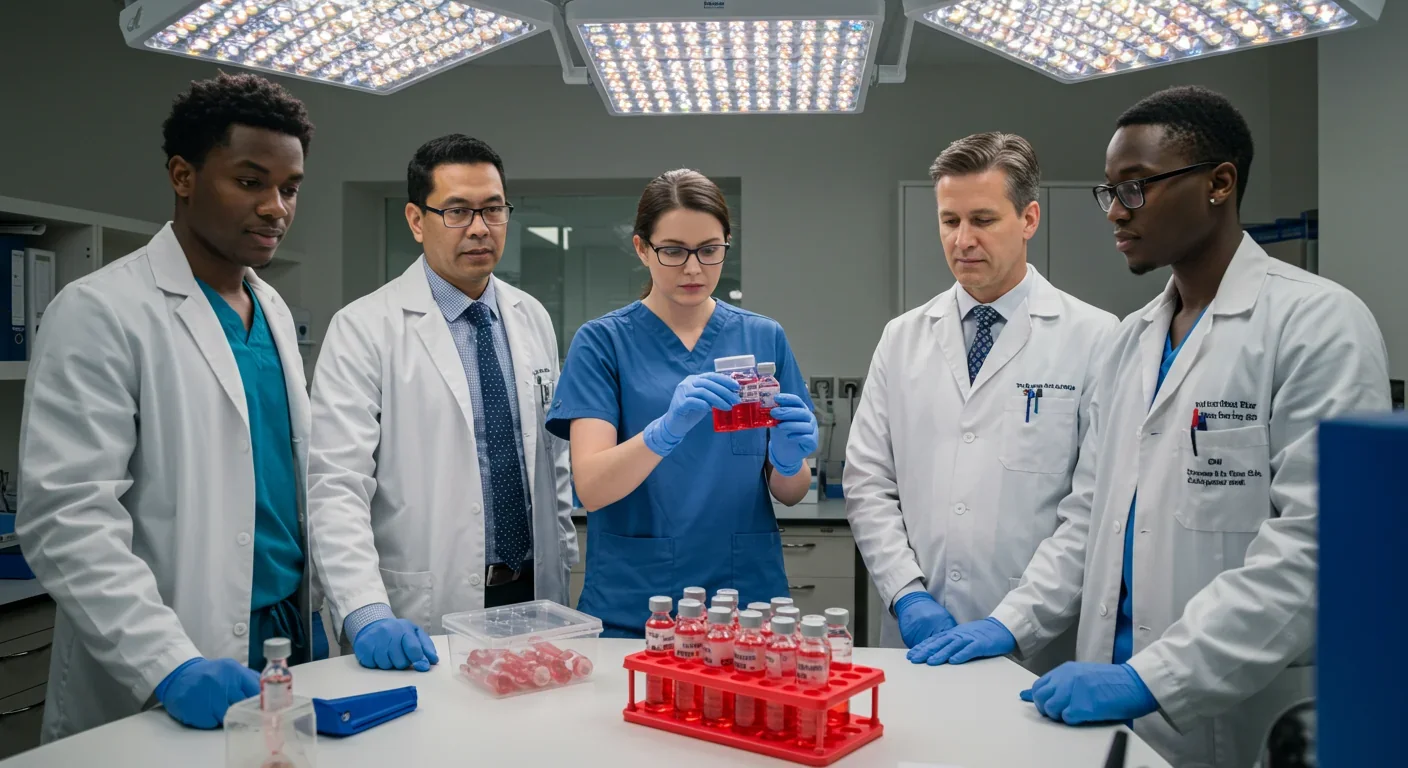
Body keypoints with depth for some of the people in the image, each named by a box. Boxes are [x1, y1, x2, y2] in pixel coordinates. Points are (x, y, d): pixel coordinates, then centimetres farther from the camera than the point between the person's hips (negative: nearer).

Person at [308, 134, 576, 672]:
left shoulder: (533, 319, 8)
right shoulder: (364, 329, -9)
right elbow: (337, 486, -16)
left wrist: (564, 562, 10)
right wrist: (366, 614, -27)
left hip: (533, 593, 5)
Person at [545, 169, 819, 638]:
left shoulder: (764, 339, 3)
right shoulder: (603, 342, -5)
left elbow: (791, 494, 4)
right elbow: (590, 488, -16)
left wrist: (789, 459, -19)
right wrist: (668, 429, -33)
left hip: (748, 596, 2)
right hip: (632, 607, -2)